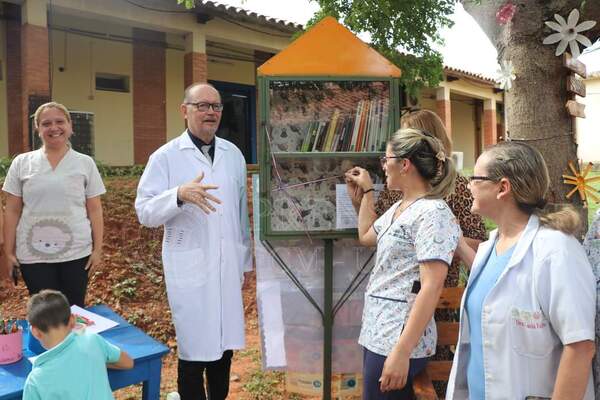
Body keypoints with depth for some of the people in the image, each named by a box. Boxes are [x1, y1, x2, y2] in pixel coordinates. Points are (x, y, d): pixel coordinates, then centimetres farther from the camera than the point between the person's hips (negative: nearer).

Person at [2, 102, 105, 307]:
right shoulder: (21, 163, 3)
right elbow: (12, 212, 5)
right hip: (33, 255, 1)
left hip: (76, 252, 0)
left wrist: (98, 249, -1)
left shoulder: (85, 163, 1)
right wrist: (9, 252, 4)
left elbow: (95, 210, 2)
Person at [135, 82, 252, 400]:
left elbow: (241, 210, 12)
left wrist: (245, 260, 14)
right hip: (189, 267, -4)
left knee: (225, 343, 12)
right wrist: (179, 194, -28)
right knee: (195, 347, 5)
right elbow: (145, 212, -10)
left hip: (228, 265, 4)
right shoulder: (165, 157, -4)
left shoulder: (233, 154, 9)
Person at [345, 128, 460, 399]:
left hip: (398, 339, -9)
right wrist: (366, 191, 27)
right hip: (377, 331, 9)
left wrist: (402, 352, -27)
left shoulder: (433, 213, -16)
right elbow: (366, 236, 31)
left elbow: (432, 287, -23)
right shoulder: (399, 207, 12)